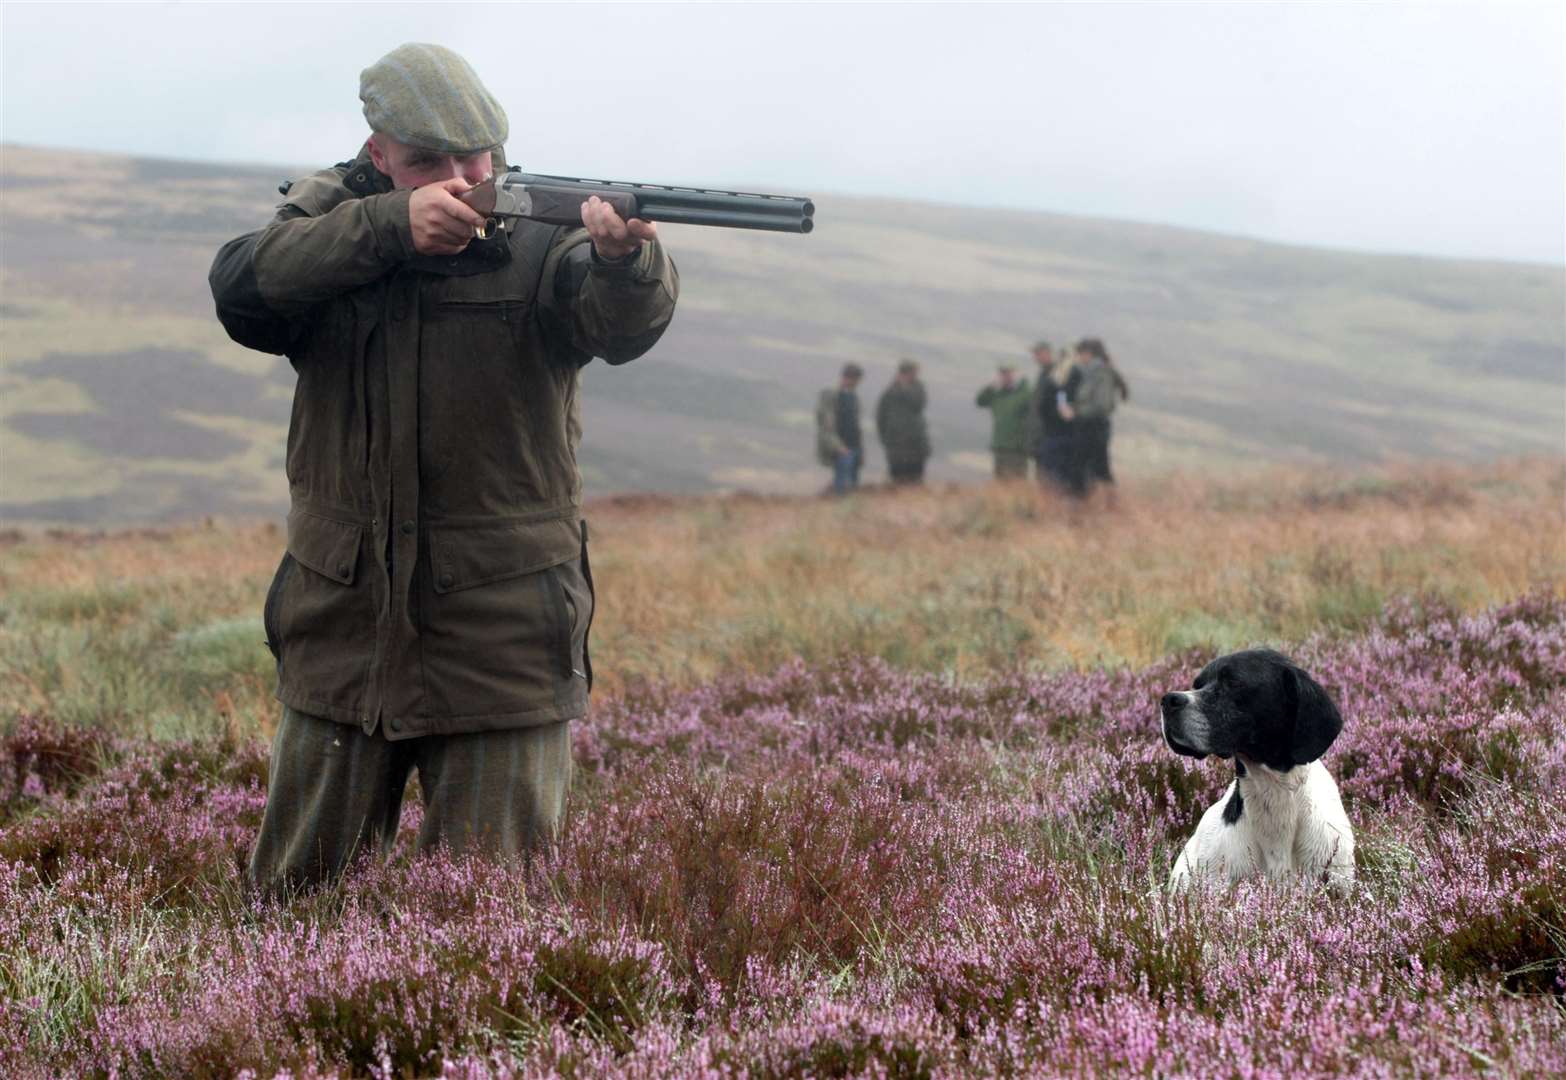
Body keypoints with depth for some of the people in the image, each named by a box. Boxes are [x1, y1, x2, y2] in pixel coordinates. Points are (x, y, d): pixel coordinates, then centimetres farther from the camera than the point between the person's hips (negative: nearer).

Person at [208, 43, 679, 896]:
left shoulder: (538, 241, -5)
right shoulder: (329, 218, 2)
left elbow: (623, 325, -26)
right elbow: (244, 289, -18)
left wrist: (625, 258, -50)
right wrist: (391, 225, -31)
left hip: (502, 641, -2)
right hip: (343, 627, 3)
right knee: (292, 890, 14)